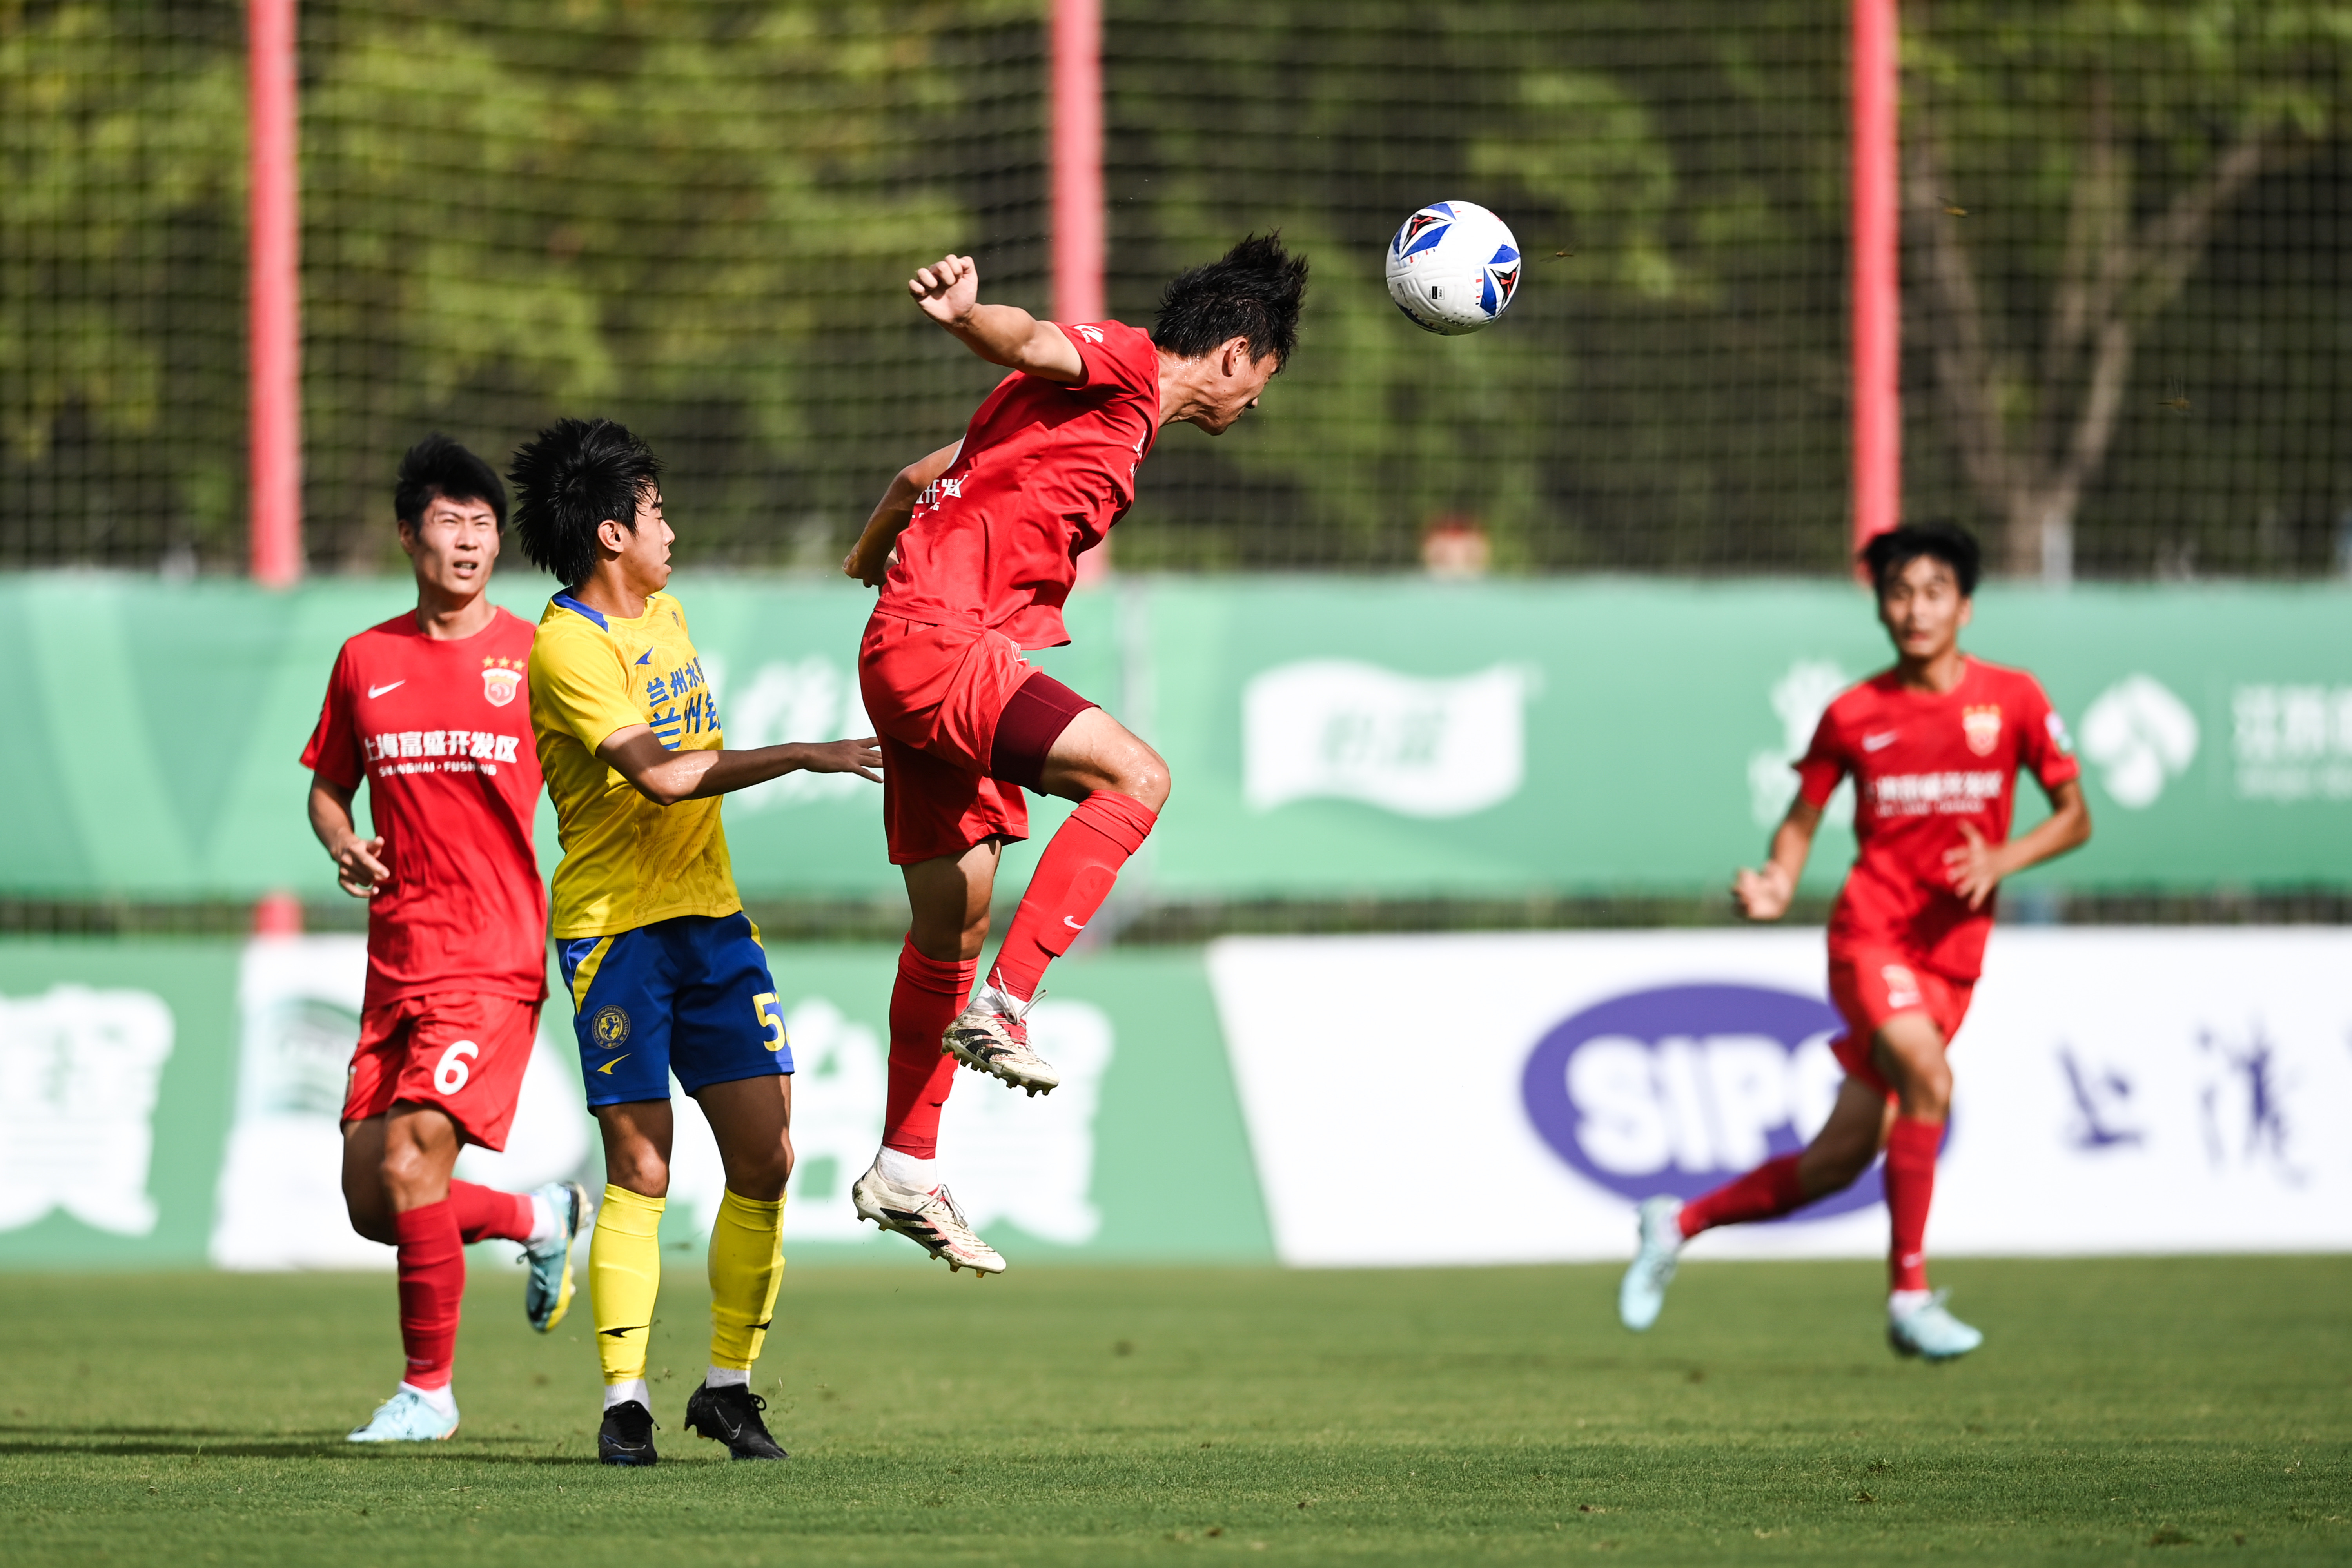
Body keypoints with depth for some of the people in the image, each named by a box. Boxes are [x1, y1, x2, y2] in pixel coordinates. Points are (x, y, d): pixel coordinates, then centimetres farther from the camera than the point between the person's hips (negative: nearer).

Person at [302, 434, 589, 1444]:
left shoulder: (535, 658, 0)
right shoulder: (366, 661, 9)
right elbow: (328, 784, 21)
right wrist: (342, 845, -1)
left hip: (496, 960, -5)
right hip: (396, 961, 5)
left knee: (410, 1160, -18)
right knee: (370, 1201, 3)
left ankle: (429, 1389, -3)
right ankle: (540, 1220, 31)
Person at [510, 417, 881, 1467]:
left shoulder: (665, 615, 13)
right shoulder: (569, 648, -14)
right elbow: (659, 775, -24)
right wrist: (800, 758, -24)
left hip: (709, 913, 7)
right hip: (615, 926, -7)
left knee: (766, 1154, -1)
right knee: (641, 1167, -8)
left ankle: (729, 1386, 8)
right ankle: (623, 1402, 0)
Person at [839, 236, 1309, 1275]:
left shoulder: (1117, 414, 24)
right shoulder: (1117, 367, -4)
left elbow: (923, 477, 33)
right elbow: (1028, 342, -27)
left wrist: (871, 554, 51)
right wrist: (965, 314, -49)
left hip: (911, 654, 10)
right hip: (938, 643, -10)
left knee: (954, 924, 16)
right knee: (1135, 775, -22)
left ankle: (904, 1173, 24)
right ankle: (1001, 1010, -25)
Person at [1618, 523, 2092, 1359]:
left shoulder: (2013, 700, 1)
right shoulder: (1853, 715, 0)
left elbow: (2075, 817, 6)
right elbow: (1803, 818, 11)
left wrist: (2001, 861, -13)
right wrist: (1778, 883, -10)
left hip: (1951, 956, 3)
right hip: (1870, 933, -3)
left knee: (1838, 1163, 3)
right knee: (1927, 1074, -30)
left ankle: (1680, 1223, 25)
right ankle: (1909, 1293, -22)